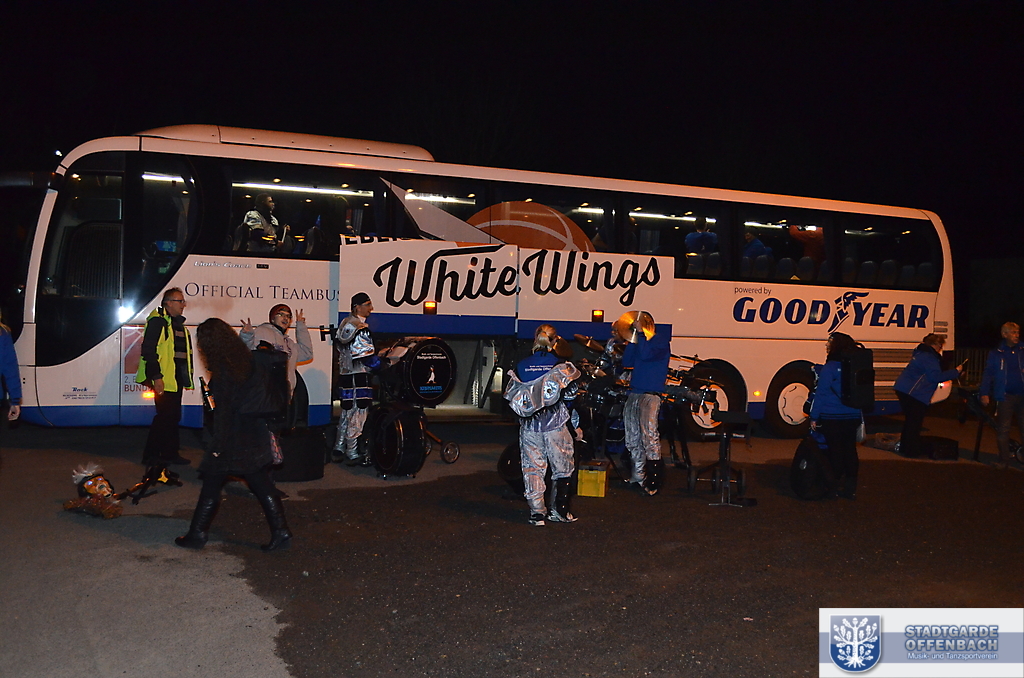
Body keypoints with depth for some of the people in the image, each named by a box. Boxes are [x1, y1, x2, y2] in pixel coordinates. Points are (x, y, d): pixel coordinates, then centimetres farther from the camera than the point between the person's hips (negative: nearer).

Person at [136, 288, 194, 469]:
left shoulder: (179, 324, 19)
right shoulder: (158, 321, -10)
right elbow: (149, 350, -17)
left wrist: (188, 377, 18)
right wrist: (156, 377, -22)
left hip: (177, 378, 9)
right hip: (164, 379, -9)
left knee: (173, 416, 13)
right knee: (164, 417, -8)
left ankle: (170, 453, 21)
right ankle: (151, 455, 1)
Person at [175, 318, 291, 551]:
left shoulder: (222, 369, -15)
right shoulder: (248, 359, 6)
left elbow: (223, 410, -17)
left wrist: (218, 446, -13)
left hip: (233, 437, -7)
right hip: (256, 435, 7)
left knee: (212, 484, 6)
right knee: (262, 484, 9)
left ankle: (197, 534, 15)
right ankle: (280, 533, 7)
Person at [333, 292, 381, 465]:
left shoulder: (345, 323, 14)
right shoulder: (360, 328, -17)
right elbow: (368, 357, -20)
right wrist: (383, 365, -7)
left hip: (345, 373, 10)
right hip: (358, 376, -10)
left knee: (346, 411, 16)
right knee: (357, 413, -4)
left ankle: (339, 450, 23)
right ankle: (352, 454, -1)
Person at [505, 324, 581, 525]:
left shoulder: (521, 366, 2)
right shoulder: (561, 365, -5)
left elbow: (511, 396, 3)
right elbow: (571, 394, -5)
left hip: (529, 425, 2)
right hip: (555, 424, -2)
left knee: (532, 468, 8)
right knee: (562, 468, 12)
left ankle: (537, 512, 4)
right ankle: (560, 511, 15)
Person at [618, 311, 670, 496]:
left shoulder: (661, 340, -2)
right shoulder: (638, 342, 20)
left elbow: (646, 354, -18)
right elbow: (626, 362, 11)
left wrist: (640, 333, -11)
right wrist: (632, 340, 5)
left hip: (650, 395, -8)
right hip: (634, 393, 8)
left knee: (649, 434, -16)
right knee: (633, 437, 11)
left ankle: (653, 481, -14)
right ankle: (638, 475, 22)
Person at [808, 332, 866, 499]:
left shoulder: (830, 368, -12)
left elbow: (821, 393, -12)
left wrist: (814, 417, -7)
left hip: (832, 418, -5)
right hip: (853, 417, 5)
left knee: (835, 450, 2)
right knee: (850, 451, 8)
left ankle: (832, 485, 10)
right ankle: (850, 488, 12)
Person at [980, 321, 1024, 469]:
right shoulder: (996, 353, 3)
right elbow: (988, 374, 3)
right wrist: (985, 393, -4)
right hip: (1005, 396, -1)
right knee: (1003, 429, 3)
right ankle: (1004, 460, 11)